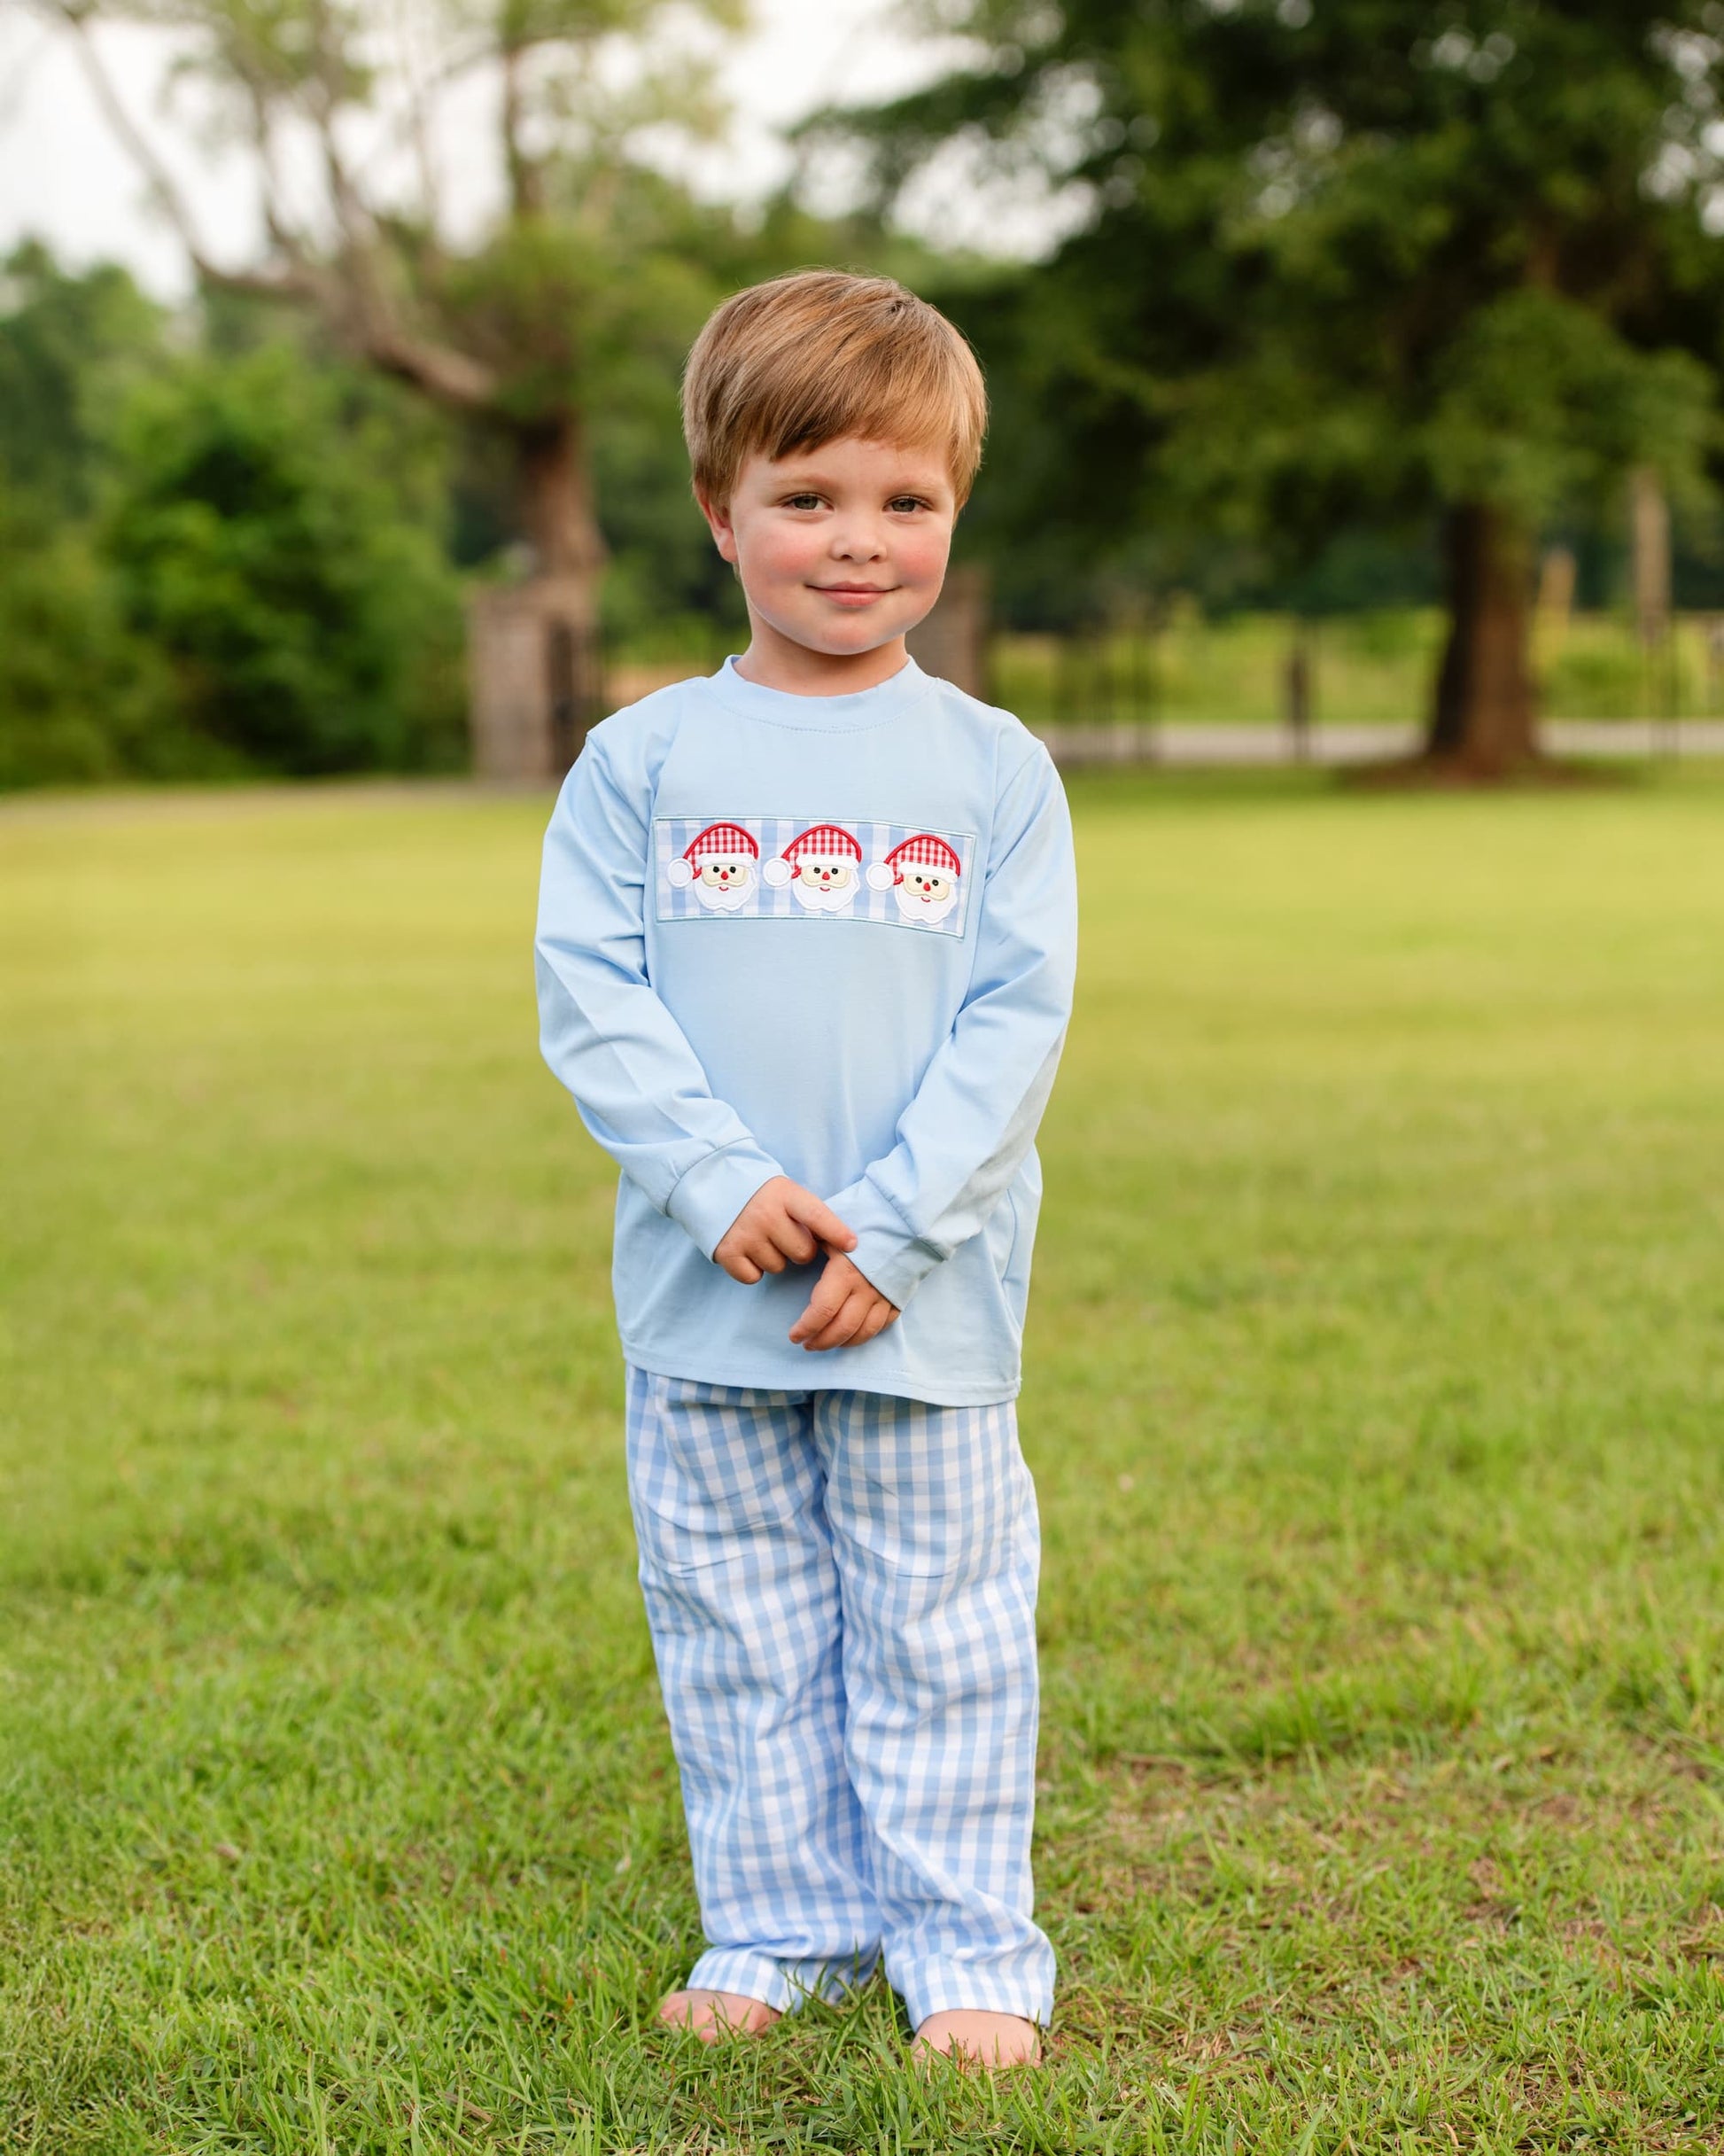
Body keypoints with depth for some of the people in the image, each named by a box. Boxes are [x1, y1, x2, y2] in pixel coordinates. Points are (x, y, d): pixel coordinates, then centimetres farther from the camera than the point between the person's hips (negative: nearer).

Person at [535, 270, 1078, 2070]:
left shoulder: (993, 769, 0)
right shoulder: (644, 760, 1)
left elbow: (1017, 1021, -4)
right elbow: (586, 992, -4)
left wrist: (892, 1229, -14)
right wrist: (722, 1183, -16)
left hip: (930, 1302, -1)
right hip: (704, 1297, 1)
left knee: (937, 1630, 7)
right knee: (736, 1632, 11)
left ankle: (966, 1948, 19)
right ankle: (778, 1930, 26)